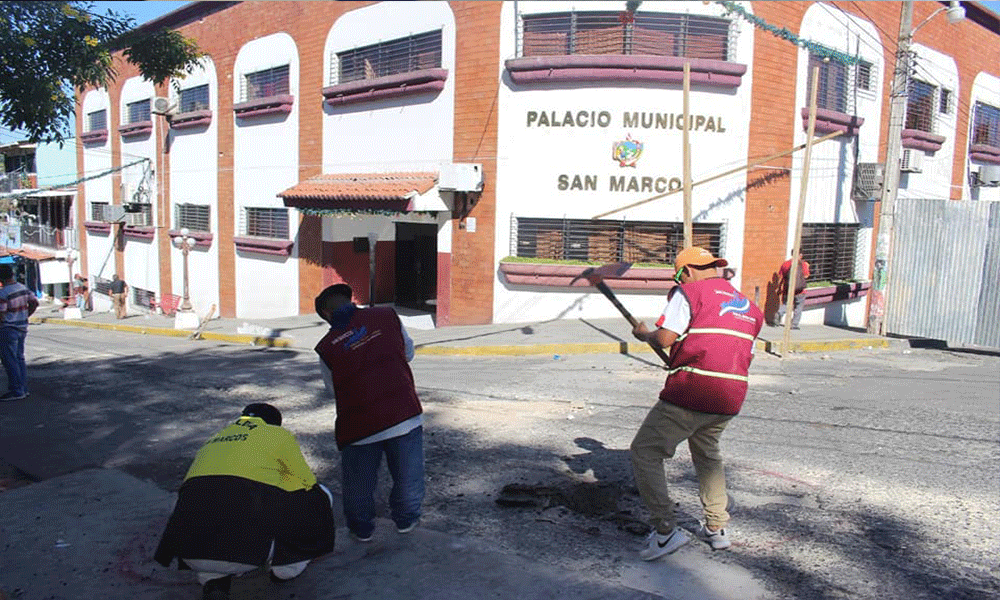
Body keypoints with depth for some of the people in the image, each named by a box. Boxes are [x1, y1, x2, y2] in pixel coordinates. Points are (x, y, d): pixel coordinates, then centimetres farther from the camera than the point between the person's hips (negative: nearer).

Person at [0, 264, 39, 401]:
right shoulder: (23, 288, 5)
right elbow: (34, 303, 11)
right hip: (22, 328, 8)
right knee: (19, 358, 14)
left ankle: (16, 391, 1)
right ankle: (23, 389, 18)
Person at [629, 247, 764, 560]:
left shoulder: (689, 292, -2)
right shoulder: (749, 306, 20)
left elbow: (665, 337, -14)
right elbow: (746, 355, 20)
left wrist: (643, 333, 7)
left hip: (689, 393, -8)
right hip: (731, 397, 8)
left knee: (645, 452, 3)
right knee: (707, 453, 29)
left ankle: (666, 529, -3)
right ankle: (716, 528, 31)